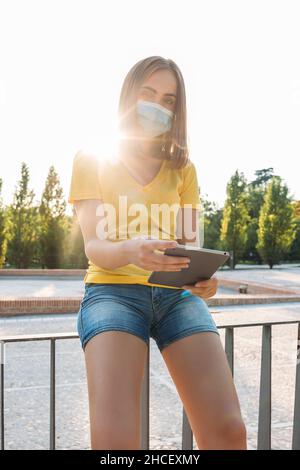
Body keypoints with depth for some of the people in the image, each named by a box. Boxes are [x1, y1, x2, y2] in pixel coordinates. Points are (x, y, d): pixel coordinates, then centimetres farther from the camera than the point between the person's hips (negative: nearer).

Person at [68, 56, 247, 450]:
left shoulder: (183, 169, 16)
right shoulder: (92, 160, 7)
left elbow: (192, 243, 9)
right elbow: (93, 246, -4)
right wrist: (129, 251, -27)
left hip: (177, 294, 3)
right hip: (113, 289, -2)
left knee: (228, 431, -16)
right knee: (114, 438, -23)